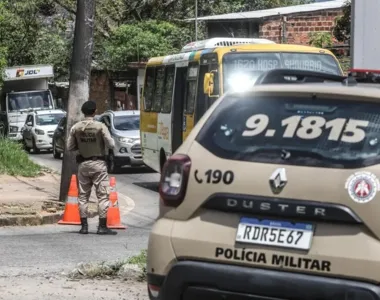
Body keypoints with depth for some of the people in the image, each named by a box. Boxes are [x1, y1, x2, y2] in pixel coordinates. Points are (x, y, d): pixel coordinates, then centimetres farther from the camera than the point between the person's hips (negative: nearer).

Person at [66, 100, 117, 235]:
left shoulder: (76, 127, -1)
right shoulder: (100, 126, -12)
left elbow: (70, 147, 3)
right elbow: (111, 145, -10)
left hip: (83, 164, 4)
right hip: (98, 163, -4)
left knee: (83, 196, 11)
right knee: (103, 195, 1)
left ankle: (84, 226, 11)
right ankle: (102, 226, -2)